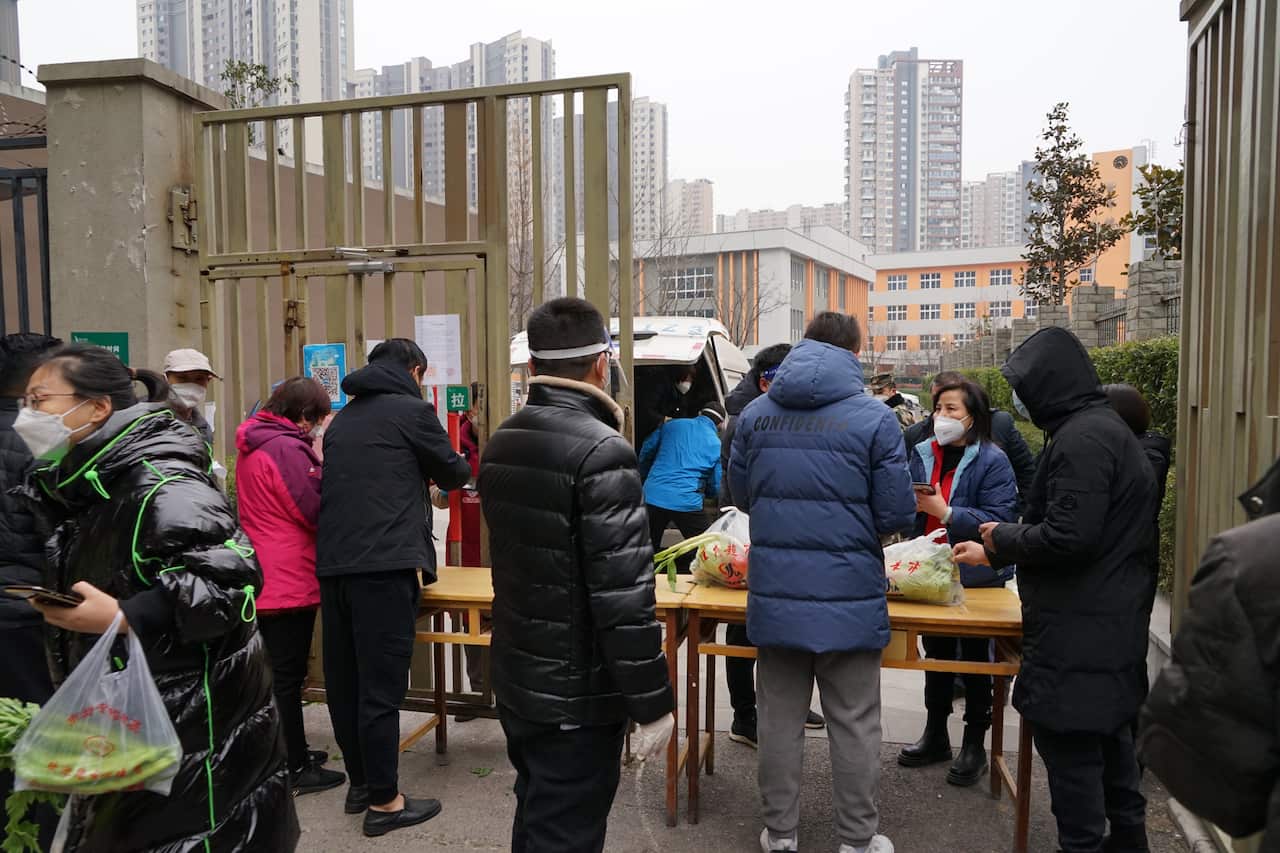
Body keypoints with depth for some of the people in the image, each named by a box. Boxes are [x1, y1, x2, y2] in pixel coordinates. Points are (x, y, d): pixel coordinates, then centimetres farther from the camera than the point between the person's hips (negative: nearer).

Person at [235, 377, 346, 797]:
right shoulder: (286, 448, -20)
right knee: (288, 676, 1)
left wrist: (315, 461, 5)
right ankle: (295, 769, 12)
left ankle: (287, 752, 32)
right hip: (289, 580, -10)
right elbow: (316, 512, -17)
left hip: (261, 578, 10)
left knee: (276, 671, 19)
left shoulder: (253, 444, 11)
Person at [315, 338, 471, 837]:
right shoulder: (412, 410, -1)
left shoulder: (341, 420, 19)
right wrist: (440, 472, 32)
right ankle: (383, 802, 6)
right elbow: (455, 473, 9)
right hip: (384, 565, -7)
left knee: (345, 680, 14)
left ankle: (360, 782, 27)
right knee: (381, 683, -2)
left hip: (333, 564, 8)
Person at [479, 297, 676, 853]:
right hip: (577, 696, -8)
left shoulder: (500, 445, 3)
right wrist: (652, 703, -16)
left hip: (516, 681, 8)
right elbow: (624, 596, -24)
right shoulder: (602, 453, -22)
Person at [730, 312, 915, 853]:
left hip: (775, 596, 3)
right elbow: (897, 514, -9)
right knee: (854, 726, 12)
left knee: (780, 717, 15)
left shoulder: (755, 414, 1)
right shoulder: (875, 418, -10)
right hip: (849, 599, -3)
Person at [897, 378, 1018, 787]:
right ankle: (936, 734, 35)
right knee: (936, 655, 18)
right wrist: (911, 504, -16)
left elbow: (998, 521, -23)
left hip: (976, 577, -5)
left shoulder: (992, 461, -14)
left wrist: (944, 511, -28)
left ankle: (975, 743, 27)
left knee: (975, 660, 11)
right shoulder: (921, 454, 1)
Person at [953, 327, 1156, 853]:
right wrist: (994, 553, 19)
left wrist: (1003, 537, -9)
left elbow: (1068, 536, -26)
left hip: (1078, 631, -11)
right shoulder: (1104, 428, 14)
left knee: (1067, 739, -1)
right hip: (1110, 623, 11)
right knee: (1108, 731, 22)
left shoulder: (1082, 439, -20)